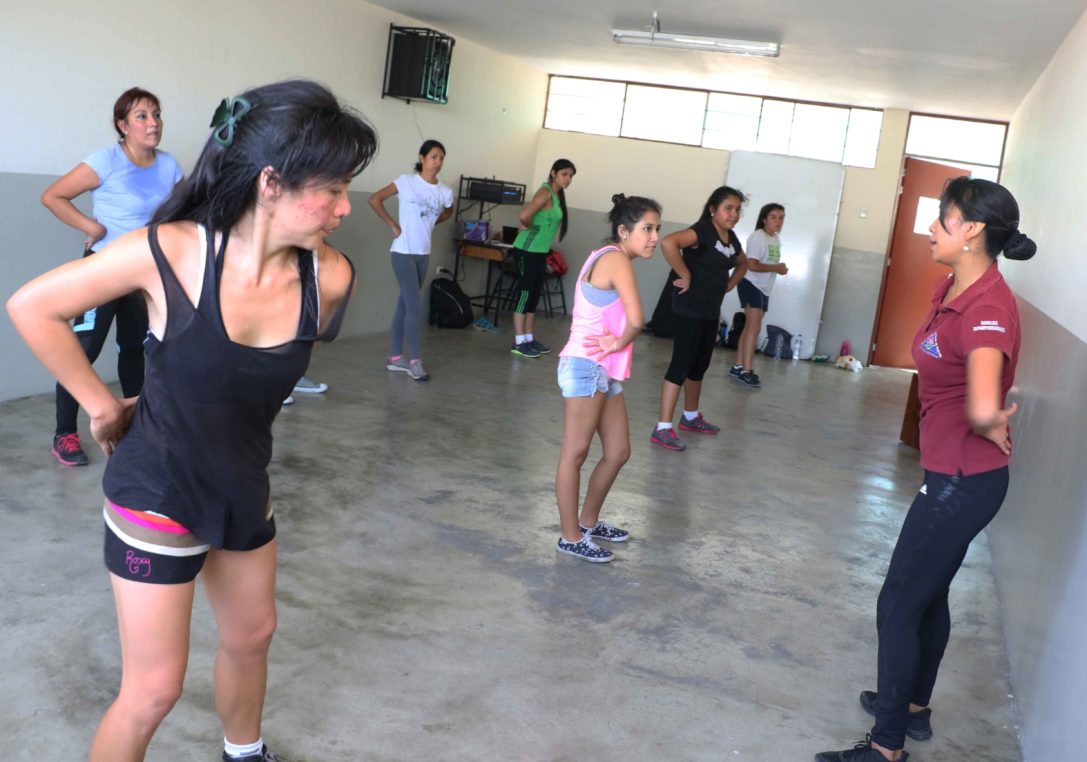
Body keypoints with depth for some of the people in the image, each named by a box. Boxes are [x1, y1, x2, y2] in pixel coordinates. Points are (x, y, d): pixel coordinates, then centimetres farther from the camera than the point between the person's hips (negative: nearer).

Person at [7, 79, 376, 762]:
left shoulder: (330, 279, -16)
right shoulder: (172, 251, -26)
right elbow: (33, 307, -14)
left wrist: (218, 423, 5)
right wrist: (103, 405, -11)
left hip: (245, 493, 5)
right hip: (158, 501, -5)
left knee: (252, 637, 24)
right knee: (154, 691, 6)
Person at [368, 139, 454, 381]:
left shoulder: (445, 191, 4)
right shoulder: (406, 181, -9)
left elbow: (448, 212, 25)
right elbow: (374, 199, -9)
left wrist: (431, 224, 9)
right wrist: (393, 226, -10)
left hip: (423, 254, 6)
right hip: (403, 252, -5)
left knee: (405, 305, 12)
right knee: (415, 306, -9)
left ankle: (395, 358, 20)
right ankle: (415, 360, -2)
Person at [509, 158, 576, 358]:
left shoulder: (557, 195, 12)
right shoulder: (545, 192, -17)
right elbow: (523, 215, -30)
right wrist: (531, 228, -13)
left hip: (540, 251, 9)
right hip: (528, 250, -9)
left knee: (534, 295, 12)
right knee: (524, 293, -6)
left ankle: (529, 339, 20)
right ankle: (518, 343, -3)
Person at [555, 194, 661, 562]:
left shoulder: (609, 258, 15)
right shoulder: (616, 259, -15)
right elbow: (636, 320, -28)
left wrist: (614, 344, -2)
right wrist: (620, 343, -9)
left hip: (605, 371, 10)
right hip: (587, 367, -10)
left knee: (618, 452, 16)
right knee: (574, 454, 1)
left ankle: (589, 522, 31)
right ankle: (571, 537, 11)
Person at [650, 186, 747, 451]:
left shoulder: (731, 238, 9)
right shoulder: (702, 231, -17)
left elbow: (741, 264, 30)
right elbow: (668, 242, -35)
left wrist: (728, 286, 13)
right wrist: (685, 276, -26)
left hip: (711, 310, 9)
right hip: (690, 308, -9)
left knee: (700, 365, 19)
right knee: (681, 365, -9)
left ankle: (691, 417, 36)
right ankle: (663, 429, -6)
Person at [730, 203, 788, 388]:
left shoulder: (776, 240, 14)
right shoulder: (758, 237, -15)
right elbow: (752, 265, -23)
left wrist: (779, 268, -3)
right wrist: (776, 268, -18)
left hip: (764, 288, 9)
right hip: (751, 285, -9)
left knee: (750, 327, 10)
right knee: (754, 327, -15)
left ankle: (738, 367, 16)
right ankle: (746, 371, -15)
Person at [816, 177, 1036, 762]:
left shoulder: (988, 309, -27)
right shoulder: (950, 289, 2)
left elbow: (983, 409, -43)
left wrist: (993, 429, -21)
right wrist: (990, 425, 7)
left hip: (963, 482, -9)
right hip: (952, 474, 9)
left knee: (899, 606, 2)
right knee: (929, 596, 24)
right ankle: (914, 707, 44)